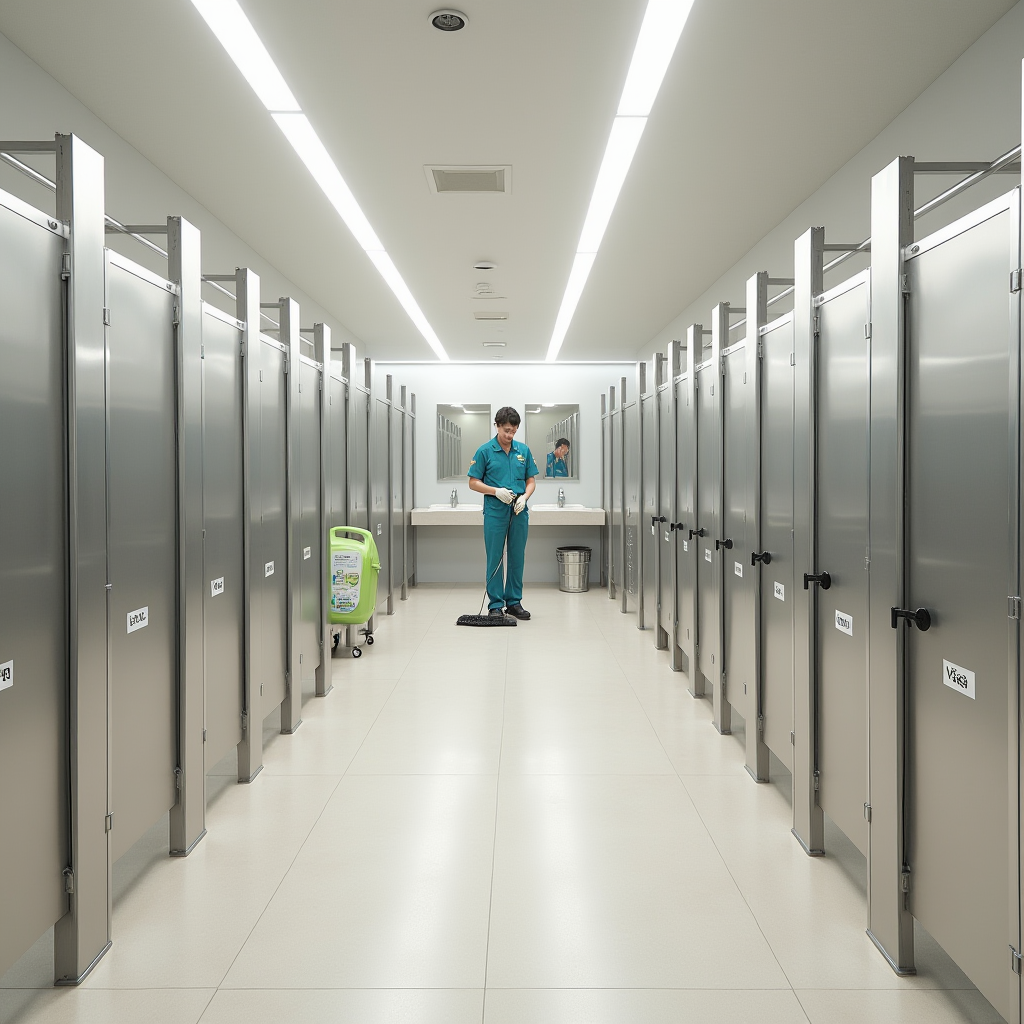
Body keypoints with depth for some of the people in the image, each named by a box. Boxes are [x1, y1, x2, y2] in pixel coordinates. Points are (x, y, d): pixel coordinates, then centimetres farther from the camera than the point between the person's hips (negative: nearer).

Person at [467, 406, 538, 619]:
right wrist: (496, 491, -17)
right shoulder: (485, 451, -4)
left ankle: (514, 602, 17)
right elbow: (473, 483, -3)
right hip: (495, 512, -3)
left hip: (519, 512, 3)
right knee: (495, 559, 1)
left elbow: (531, 480, 9)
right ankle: (495, 604, 8)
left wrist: (524, 497, -11)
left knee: (517, 558, 8)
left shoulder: (523, 450, 7)